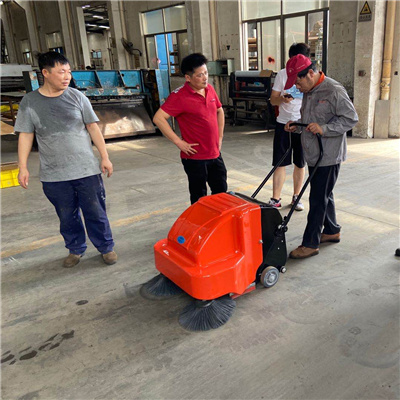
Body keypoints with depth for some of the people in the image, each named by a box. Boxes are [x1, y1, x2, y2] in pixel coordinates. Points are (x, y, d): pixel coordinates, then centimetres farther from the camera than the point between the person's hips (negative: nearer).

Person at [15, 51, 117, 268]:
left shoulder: (77, 97, 0)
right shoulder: (29, 102, 1)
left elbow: (93, 128, 2)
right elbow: (25, 135, 4)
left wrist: (105, 157, 0)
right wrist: (23, 167, -2)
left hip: (86, 170, 0)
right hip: (53, 176, 1)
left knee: (96, 213, 6)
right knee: (67, 217, 12)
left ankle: (106, 248, 25)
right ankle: (75, 249, 33)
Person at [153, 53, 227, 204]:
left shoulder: (210, 89, 6)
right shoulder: (180, 96, -16)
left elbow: (219, 111, 22)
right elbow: (158, 118, -22)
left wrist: (220, 137, 13)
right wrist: (179, 142, -20)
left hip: (215, 154, 7)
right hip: (195, 157, -7)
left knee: (221, 192, 18)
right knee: (199, 199, 6)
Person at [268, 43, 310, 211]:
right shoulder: (282, 74, 1)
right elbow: (273, 100, 2)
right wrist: (283, 98, -20)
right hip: (284, 123, -1)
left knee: (300, 164, 9)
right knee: (280, 163, -1)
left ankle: (296, 197, 24)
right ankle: (275, 199, 7)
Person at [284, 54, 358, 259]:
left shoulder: (334, 91, -17)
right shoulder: (308, 92, 11)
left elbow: (351, 118, -16)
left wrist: (324, 129, -26)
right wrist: (296, 125, 4)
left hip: (328, 156, -9)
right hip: (313, 154, 9)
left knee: (318, 199, -4)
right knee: (324, 195, 18)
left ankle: (310, 243, 4)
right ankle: (332, 231, 34)